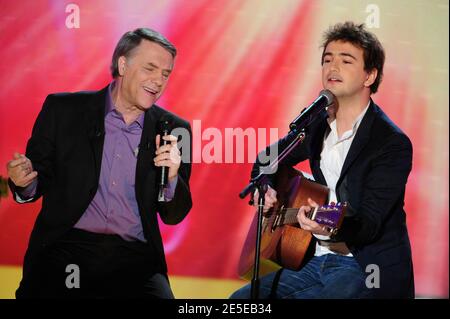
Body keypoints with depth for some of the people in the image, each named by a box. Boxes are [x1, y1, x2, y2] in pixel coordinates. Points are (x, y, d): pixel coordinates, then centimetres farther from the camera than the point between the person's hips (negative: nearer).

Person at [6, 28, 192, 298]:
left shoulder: (173, 130, 8)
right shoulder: (62, 110, 4)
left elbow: (173, 216, 10)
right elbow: (39, 181, 10)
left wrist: (171, 178, -10)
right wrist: (26, 182, -13)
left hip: (135, 258, 2)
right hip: (66, 249, -1)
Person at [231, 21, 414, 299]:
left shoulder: (392, 143, -13)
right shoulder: (318, 124, 7)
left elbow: (369, 223, -20)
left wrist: (330, 228, -41)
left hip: (368, 267, -6)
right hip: (317, 260, 6)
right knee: (240, 299, -9)